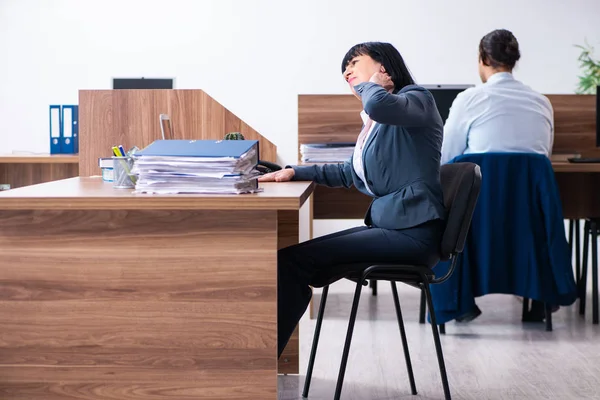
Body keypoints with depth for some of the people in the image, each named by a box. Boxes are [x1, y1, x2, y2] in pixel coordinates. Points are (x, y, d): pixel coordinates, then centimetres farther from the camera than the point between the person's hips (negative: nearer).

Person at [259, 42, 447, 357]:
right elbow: (350, 173, 31)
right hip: (388, 226, 9)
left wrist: (370, 85, -7)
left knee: (292, 260, -14)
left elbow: (379, 105, -31)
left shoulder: (416, 99, -6)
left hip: (413, 233, -9)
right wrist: (295, 172, 21)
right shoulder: (376, 123, 21)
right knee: (293, 262, -1)